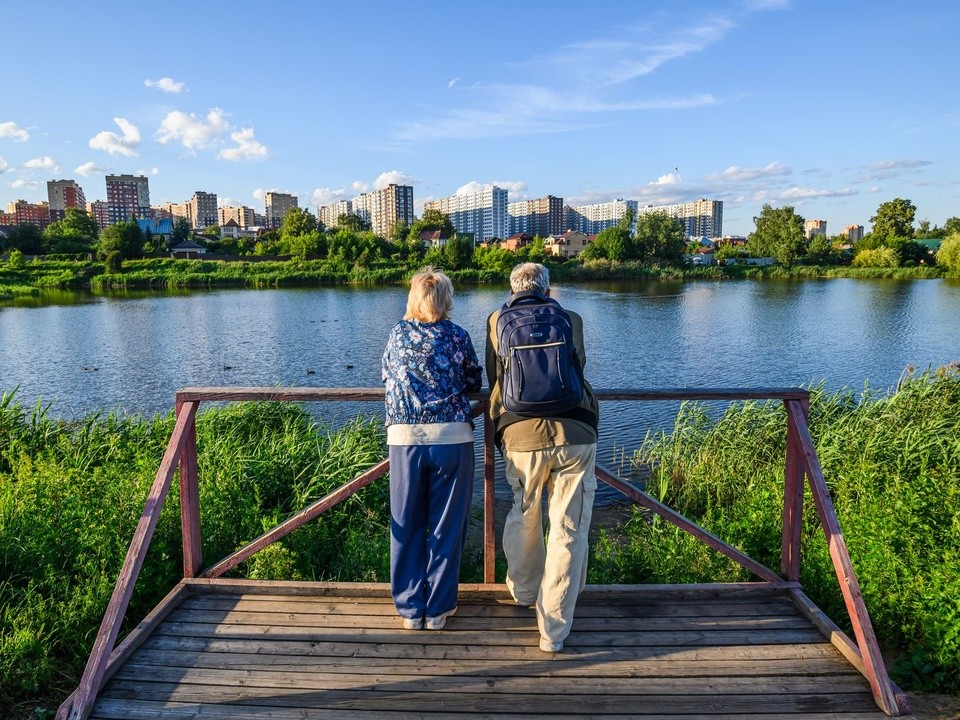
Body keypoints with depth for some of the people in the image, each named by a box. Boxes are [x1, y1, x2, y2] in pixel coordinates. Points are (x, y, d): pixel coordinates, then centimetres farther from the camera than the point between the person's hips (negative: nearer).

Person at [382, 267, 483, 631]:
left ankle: (410, 608, 22)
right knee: (446, 528, 10)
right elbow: (475, 383, 11)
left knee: (407, 527, 14)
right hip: (452, 437, -1)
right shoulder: (458, 336, 1)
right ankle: (437, 609, 20)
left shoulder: (398, 334, 7)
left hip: (405, 438, 2)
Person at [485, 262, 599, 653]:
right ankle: (553, 631, 16)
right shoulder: (571, 320, 12)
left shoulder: (497, 320, 11)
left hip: (522, 437, 1)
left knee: (523, 518, 23)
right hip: (576, 435, 0)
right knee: (568, 533, 9)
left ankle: (524, 592, 46)